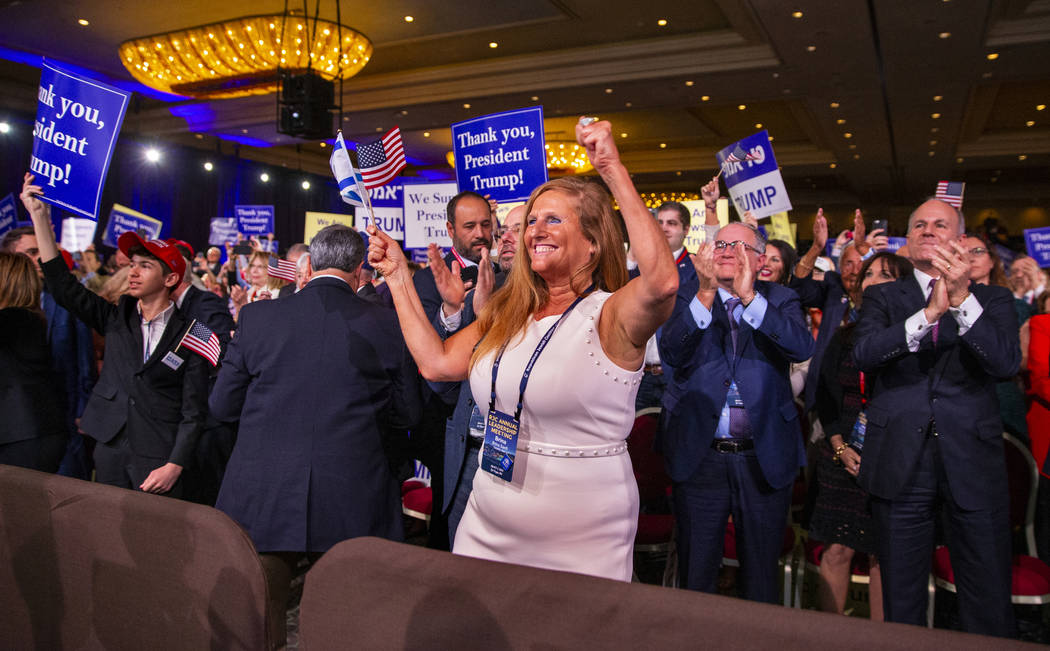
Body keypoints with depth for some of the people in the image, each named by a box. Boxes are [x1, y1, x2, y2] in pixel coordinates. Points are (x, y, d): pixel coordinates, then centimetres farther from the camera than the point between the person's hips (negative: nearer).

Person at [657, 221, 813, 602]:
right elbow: (671, 353, -15)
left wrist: (749, 297, -26)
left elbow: (802, 347, -16)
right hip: (699, 456, 0)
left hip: (765, 458, 1)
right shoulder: (688, 297, 2)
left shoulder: (780, 301, 4)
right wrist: (706, 292, -26)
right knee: (695, 574, 14)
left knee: (760, 577, 16)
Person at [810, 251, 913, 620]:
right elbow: (824, 396, 10)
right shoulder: (843, 337, 9)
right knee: (837, 548, 4)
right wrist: (840, 446, -2)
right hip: (842, 459, 3)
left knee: (882, 554, 5)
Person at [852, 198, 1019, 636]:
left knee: (989, 607, 6)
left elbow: (1007, 362, -10)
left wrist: (963, 298, -23)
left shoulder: (992, 300, 8)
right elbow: (863, 353, -11)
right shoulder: (883, 297, 8)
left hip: (972, 463, 0)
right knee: (901, 601, 12)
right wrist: (929, 313, -23)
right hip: (900, 464, 0)